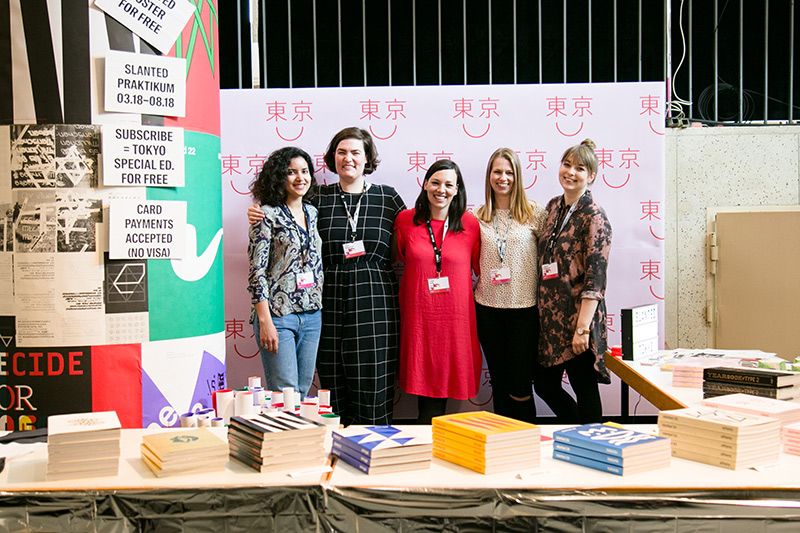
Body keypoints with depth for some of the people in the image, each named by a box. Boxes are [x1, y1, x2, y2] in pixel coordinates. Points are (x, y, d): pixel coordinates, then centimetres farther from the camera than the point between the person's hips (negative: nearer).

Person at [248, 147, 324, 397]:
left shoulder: (312, 213, 13)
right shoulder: (268, 215, -6)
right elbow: (257, 270, -10)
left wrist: (319, 306, 14)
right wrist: (265, 320, -16)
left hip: (312, 315, 6)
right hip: (278, 314, -6)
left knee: (303, 391, 10)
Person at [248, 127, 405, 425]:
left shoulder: (389, 198, 7)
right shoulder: (318, 199, 8)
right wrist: (260, 217, -3)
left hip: (375, 303, -1)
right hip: (330, 303, 1)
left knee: (372, 384, 0)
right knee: (333, 386, 5)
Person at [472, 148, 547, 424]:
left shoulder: (534, 213, -1)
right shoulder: (479, 217, 7)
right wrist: (475, 288, 6)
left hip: (524, 308, -3)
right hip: (488, 308, 3)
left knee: (520, 389, -4)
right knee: (499, 385, 12)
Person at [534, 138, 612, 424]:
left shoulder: (594, 216, -11)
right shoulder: (553, 207, 11)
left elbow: (595, 279, -16)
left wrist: (583, 327, -20)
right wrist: (542, 311, 12)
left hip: (578, 315, -8)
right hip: (550, 315, 8)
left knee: (584, 389, 3)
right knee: (544, 384, 14)